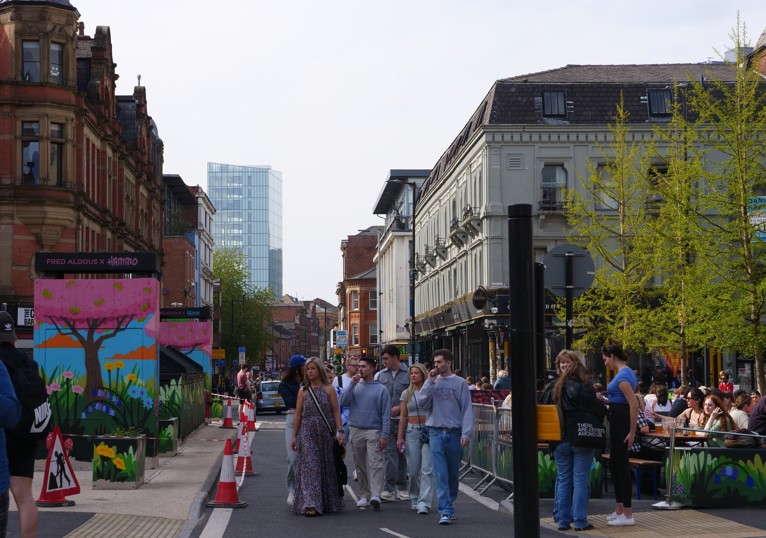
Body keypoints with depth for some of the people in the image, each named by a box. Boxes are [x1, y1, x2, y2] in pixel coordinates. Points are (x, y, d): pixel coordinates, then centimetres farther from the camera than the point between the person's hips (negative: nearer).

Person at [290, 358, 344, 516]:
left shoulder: (329, 389, 3)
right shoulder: (303, 390, 6)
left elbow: (336, 411, 0)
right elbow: (298, 414, 7)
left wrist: (340, 431, -9)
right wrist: (294, 436, 4)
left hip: (326, 433, 0)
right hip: (308, 433, 0)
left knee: (327, 466, 7)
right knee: (309, 467, -8)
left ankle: (329, 502, 21)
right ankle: (310, 504, -14)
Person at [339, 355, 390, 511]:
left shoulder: (381, 389, 1)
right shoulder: (355, 386, 11)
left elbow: (386, 414, -2)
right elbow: (343, 402, -3)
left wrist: (384, 435, -10)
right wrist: (352, 384, -8)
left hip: (374, 431, -4)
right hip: (356, 430, 4)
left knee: (375, 464, -14)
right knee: (360, 465, 8)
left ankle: (375, 495, -22)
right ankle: (364, 495, 15)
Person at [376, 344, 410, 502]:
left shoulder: (408, 374, -1)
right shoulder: (381, 375, 11)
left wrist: (400, 407, -12)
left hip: (403, 419, -1)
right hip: (386, 420, 1)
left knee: (401, 454, 9)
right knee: (390, 453, -7)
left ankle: (401, 487, 20)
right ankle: (389, 489, -9)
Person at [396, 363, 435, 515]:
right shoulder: (407, 394, 11)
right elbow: (403, 416, 11)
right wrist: (400, 436, 6)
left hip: (429, 430, -3)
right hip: (412, 431, 3)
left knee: (427, 469, -10)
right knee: (413, 470, 4)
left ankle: (424, 502, -11)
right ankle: (414, 499, 21)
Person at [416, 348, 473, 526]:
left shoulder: (460, 383, 1)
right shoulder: (432, 382, 8)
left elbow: (467, 410, -1)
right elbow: (422, 403, -2)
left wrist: (466, 433, -9)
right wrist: (430, 383, -8)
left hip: (455, 433, 0)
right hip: (436, 432, 0)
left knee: (453, 473, 11)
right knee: (441, 474, -8)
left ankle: (449, 505, 27)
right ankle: (445, 511, -11)